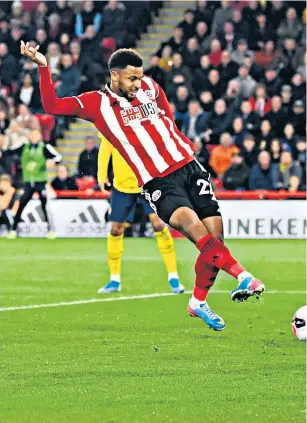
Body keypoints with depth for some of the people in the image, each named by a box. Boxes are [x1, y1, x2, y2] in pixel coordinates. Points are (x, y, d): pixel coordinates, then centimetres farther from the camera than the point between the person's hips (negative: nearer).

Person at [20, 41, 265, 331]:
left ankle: (198, 302, 15)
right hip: (158, 184, -4)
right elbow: (52, 106, -6)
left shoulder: (150, 88, 11)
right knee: (191, 222, -30)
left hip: (189, 168, 4)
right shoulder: (97, 103, 1)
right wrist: (43, 67, -15)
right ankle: (242, 277, -39)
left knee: (214, 236, -3)